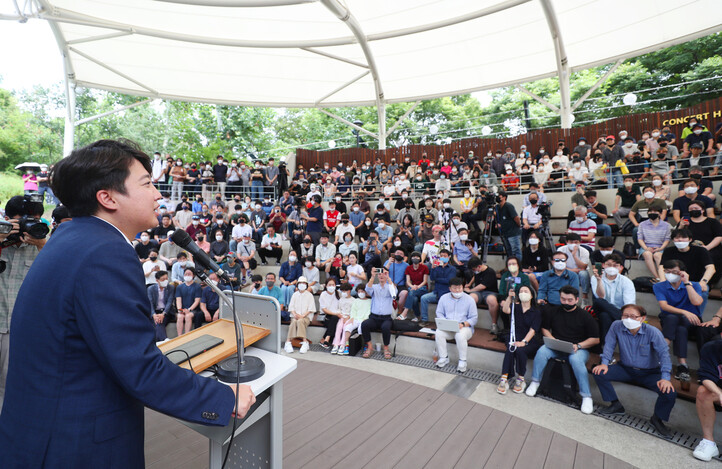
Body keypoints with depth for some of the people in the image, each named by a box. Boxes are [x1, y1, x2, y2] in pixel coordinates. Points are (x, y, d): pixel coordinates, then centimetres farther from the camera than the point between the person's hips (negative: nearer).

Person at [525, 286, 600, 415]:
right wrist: (553, 341, -3)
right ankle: (535, 382, -11)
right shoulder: (553, 312, 7)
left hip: (580, 349, -3)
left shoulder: (585, 316, -2)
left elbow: (595, 339, -3)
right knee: (542, 351, -26)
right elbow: (545, 329, 16)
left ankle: (586, 396, -22)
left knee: (576, 359, -36)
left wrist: (578, 346, -16)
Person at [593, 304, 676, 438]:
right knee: (598, 372, -19)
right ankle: (615, 405, 6)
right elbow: (609, 345, -5)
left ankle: (657, 419, 7)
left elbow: (664, 353, -20)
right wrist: (605, 362, -16)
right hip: (625, 369, 2)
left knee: (669, 392, -26)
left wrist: (665, 377, -30)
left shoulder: (652, 332, -18)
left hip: (649, 373, -2)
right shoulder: (616, 326, -13)